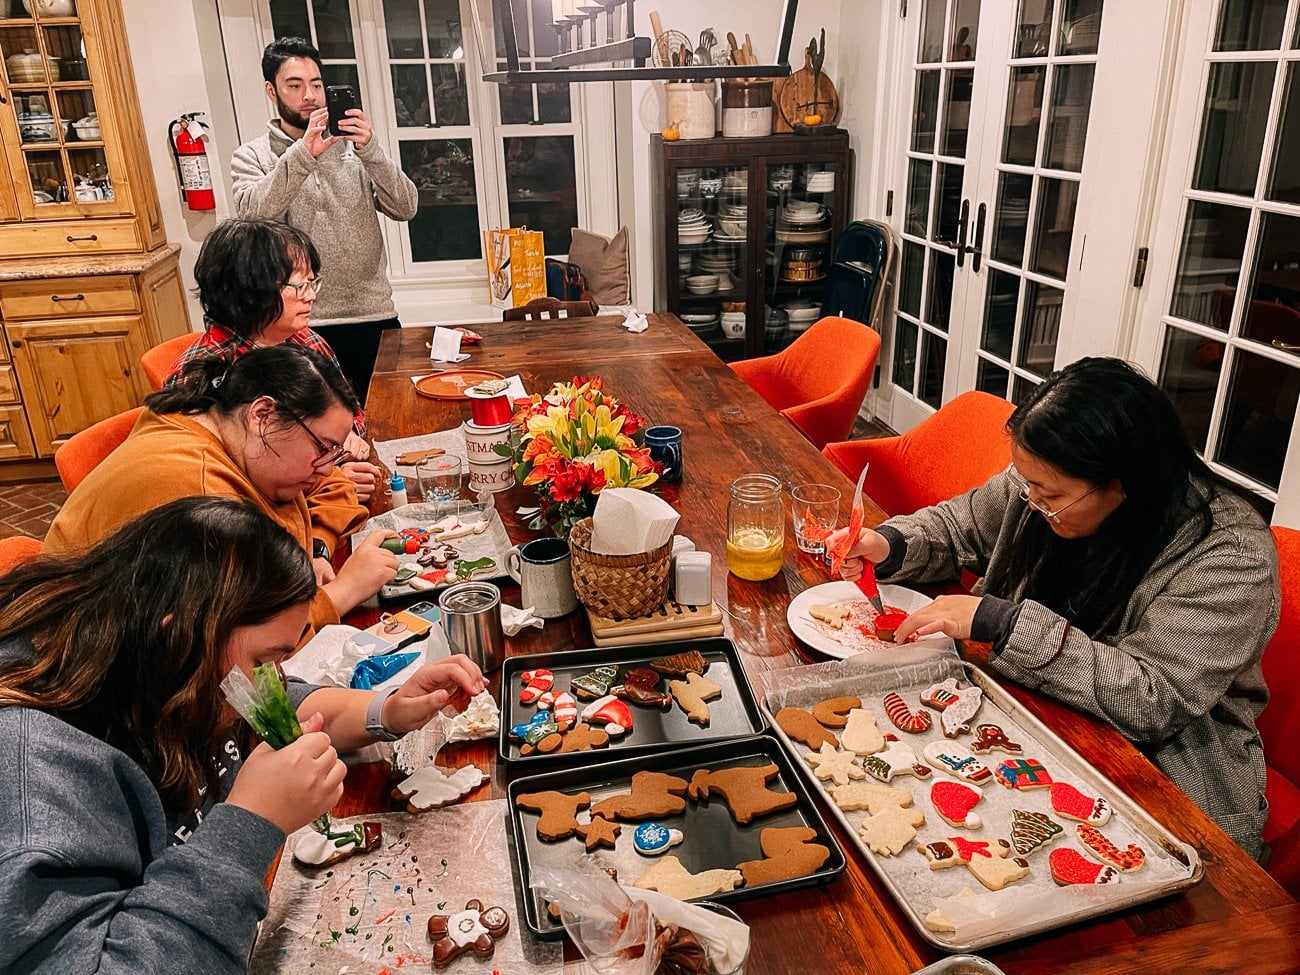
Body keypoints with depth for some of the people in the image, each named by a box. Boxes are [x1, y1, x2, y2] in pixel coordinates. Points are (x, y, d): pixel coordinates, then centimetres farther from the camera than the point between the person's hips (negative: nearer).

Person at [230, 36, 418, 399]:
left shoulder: (352, 146, 9)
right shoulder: (252, 156, 5)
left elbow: (406, 207, -1)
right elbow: (253, 214, -15)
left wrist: (370, 149, -15)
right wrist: (303, 154, -23)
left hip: (374, 316, 2)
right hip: (304, 325, -2)